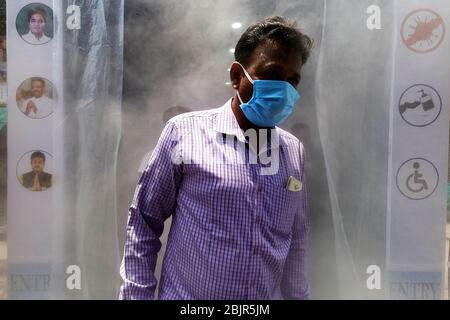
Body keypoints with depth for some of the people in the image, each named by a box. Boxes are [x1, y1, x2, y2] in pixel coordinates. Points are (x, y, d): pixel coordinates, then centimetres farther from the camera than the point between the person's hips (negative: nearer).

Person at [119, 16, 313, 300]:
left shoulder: (295, 151, 0)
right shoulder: (185, 132, -12)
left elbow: (297, 242, 8)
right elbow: (143, 223, -7)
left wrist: (298, 296, 11)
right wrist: (136, 294, -8)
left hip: (267, 297, 4)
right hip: (183, 295, -3)